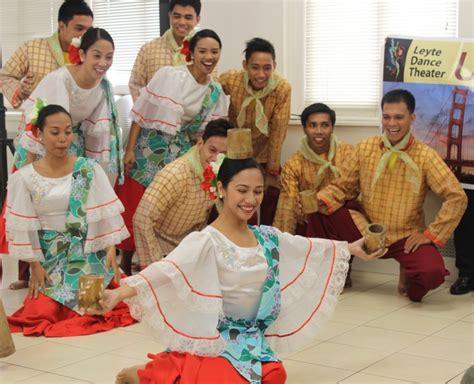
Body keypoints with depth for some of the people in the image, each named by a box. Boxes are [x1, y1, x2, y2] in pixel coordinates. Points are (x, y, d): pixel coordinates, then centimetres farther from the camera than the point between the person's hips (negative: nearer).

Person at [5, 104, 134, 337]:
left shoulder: (89, 170, -3)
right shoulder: (24, 178, -3)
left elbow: (106, 213, -4)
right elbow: (24, 226, -2)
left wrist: (111, 250, -13)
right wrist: (35, 266, -6)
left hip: (88, 254, 0)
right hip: (49, 259, 0)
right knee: (43, 311, -16)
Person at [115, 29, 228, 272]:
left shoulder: (216, 93, 3)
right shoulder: (168, 75, -11)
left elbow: (204, 133, 11)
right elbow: (141, 113, -10)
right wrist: (130, 150, -11)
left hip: (179, 157, 4)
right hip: (147, 151, -4)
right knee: (133, 211, 1)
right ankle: (125, 266, 17)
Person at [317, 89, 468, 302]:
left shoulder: (425, 156, -10)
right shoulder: (365, 148, -3)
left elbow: (457, 197, -13)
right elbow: (344, 185, 3)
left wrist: (431, 233, -15)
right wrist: (319, 202, -16)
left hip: (407, 237, -2)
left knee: (432, 273, -31)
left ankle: (408, 277, 8)